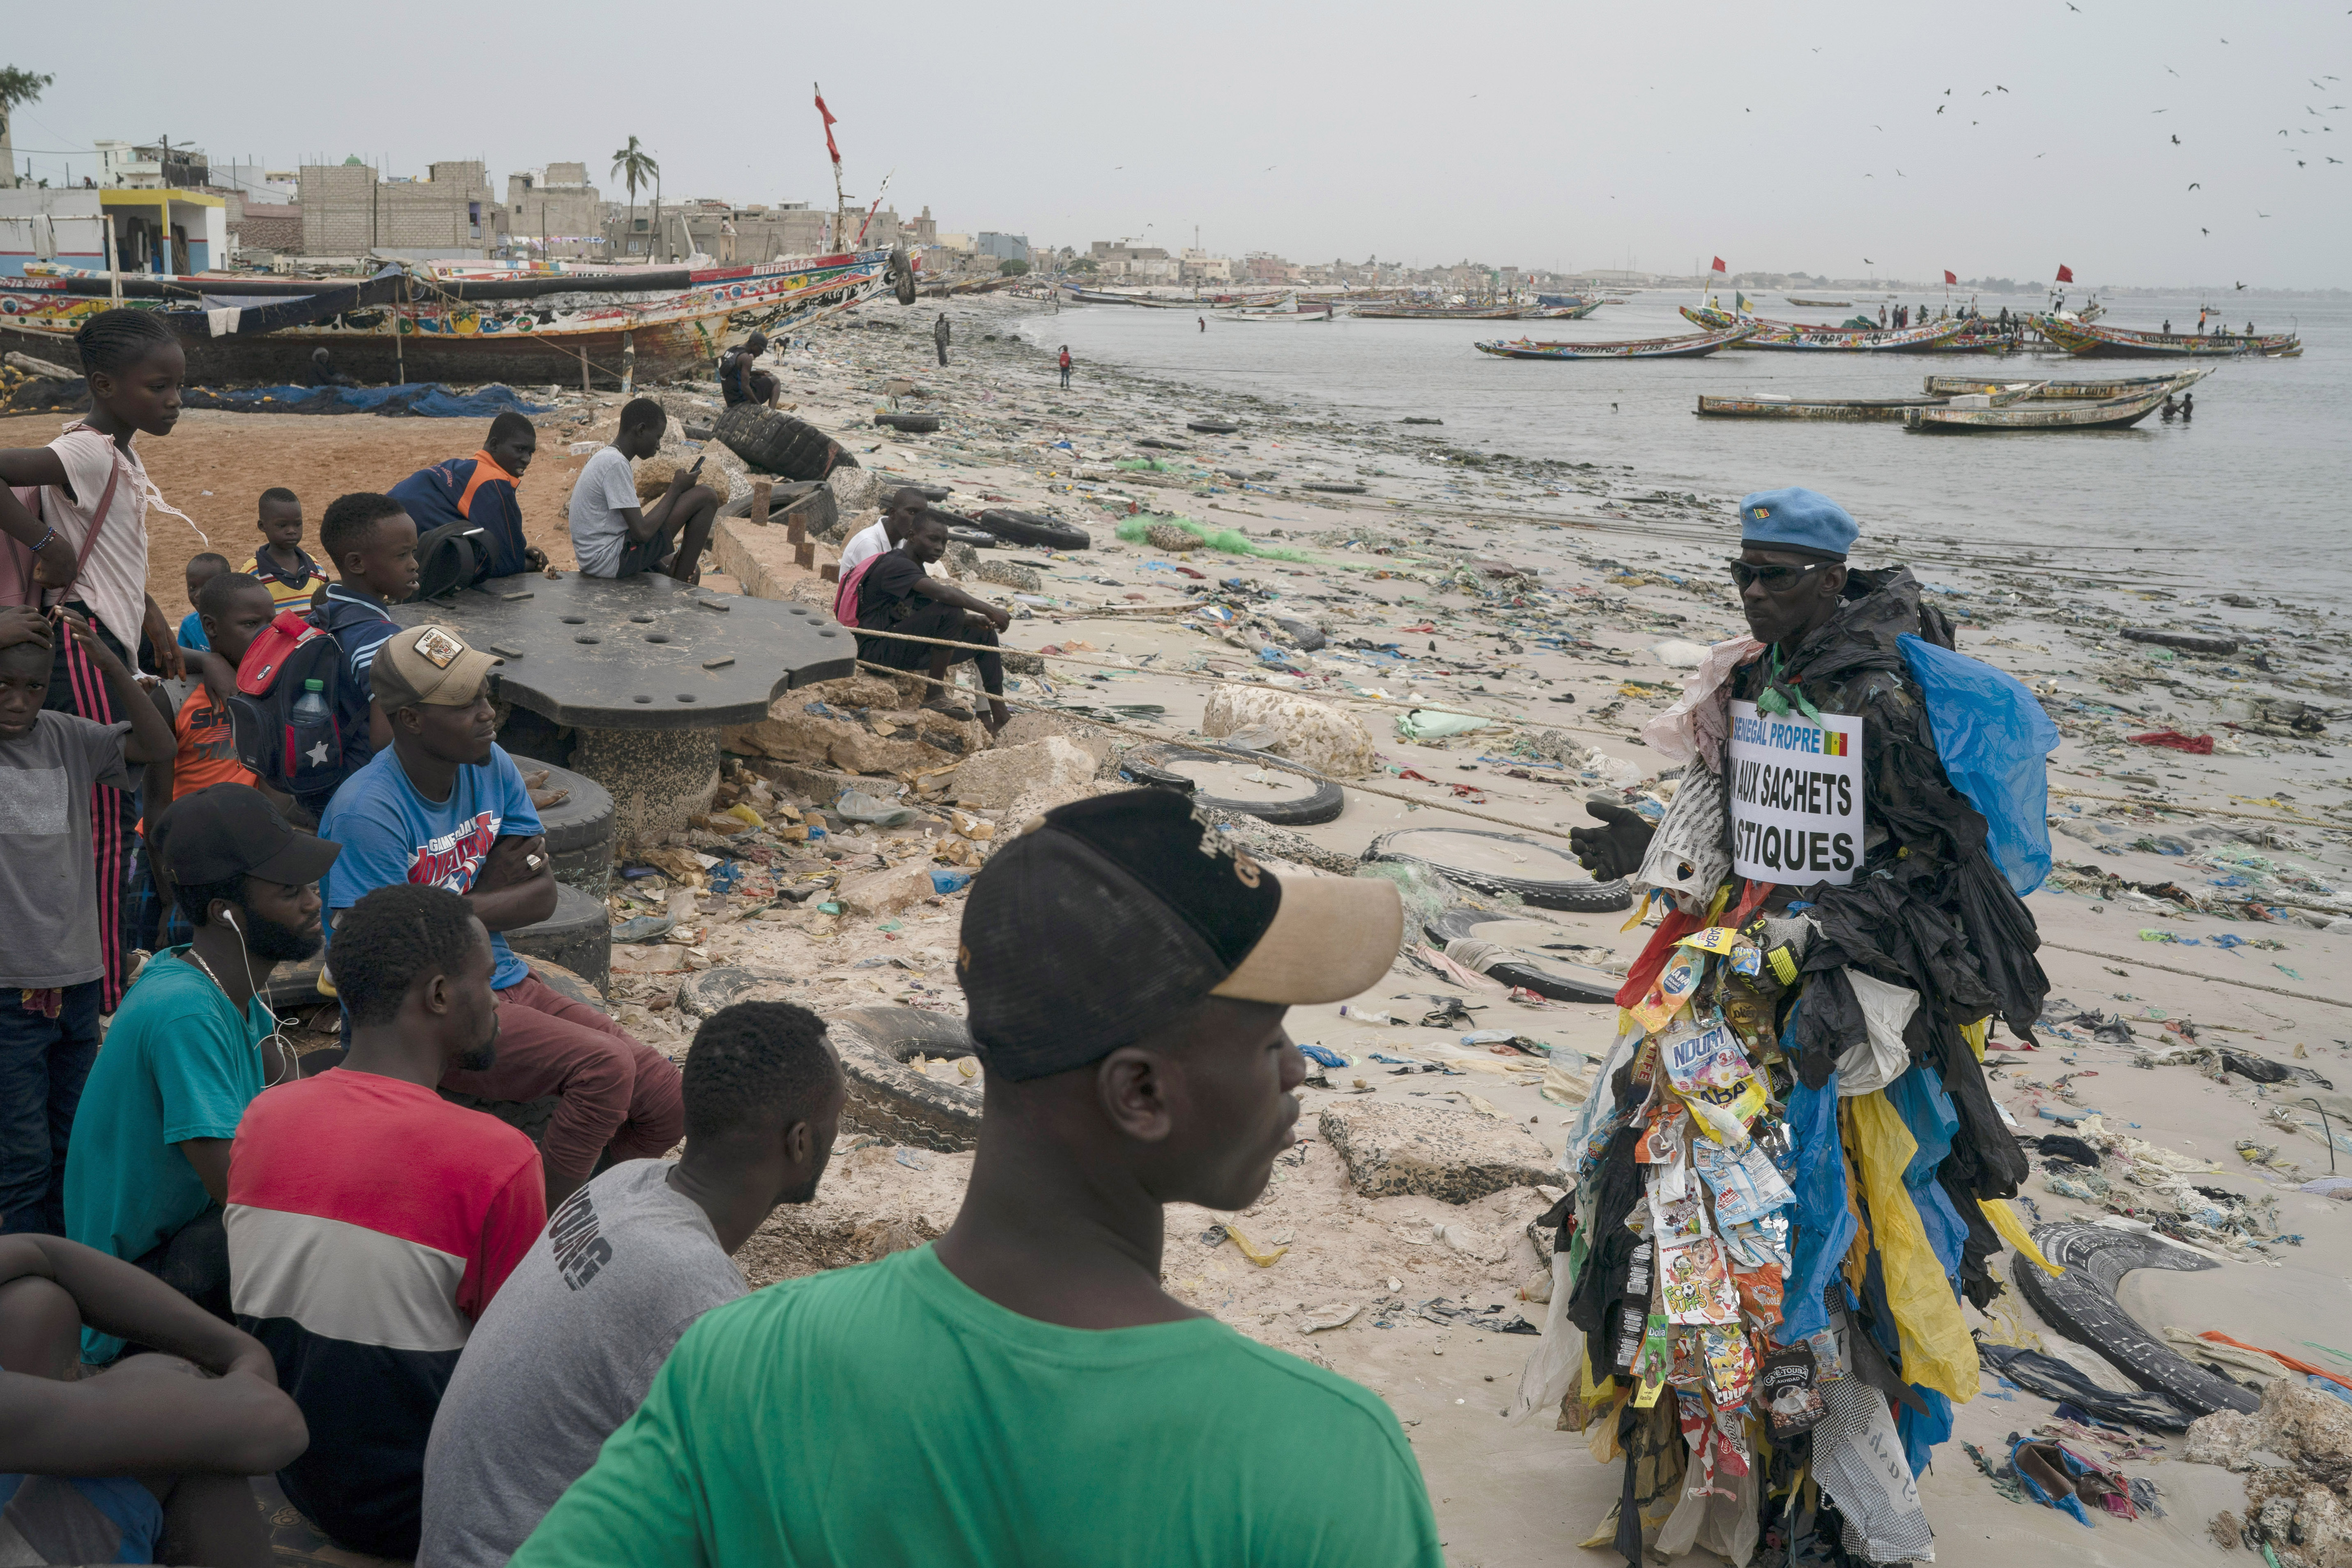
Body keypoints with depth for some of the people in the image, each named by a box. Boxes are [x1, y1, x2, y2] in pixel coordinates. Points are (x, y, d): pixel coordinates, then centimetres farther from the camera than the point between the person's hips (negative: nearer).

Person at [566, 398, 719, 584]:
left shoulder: (606, 458, 16)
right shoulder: (615, 464, -17)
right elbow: (642, 532, -21)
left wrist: (666, 568, 10)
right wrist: (676, 488, -9)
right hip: (612, 563, -11)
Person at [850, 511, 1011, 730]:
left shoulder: (914, 568, 19)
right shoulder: (895, 564, -15)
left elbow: (937, 614, 21)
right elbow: (943, 593, -31)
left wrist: (972, 619, 1)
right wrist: (989, 610, -26)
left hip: (903, 649, 11)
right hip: (877, 650, -11)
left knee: (984, 634, 9)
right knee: (950, 610, -29)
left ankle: (1000, 719, 7)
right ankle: (936, 695, -21)